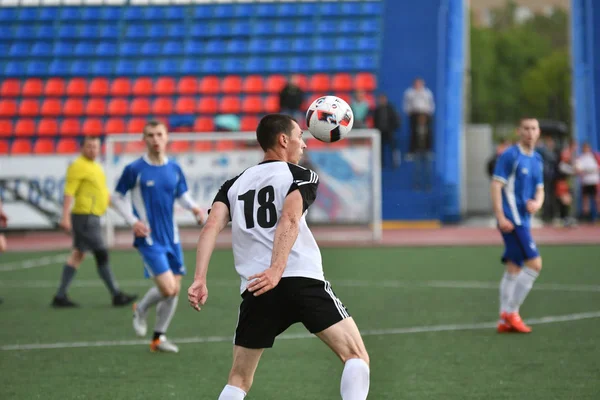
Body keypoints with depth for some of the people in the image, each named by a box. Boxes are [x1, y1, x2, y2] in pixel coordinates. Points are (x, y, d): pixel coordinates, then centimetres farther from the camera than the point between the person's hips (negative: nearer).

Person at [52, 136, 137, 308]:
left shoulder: (95, 167, 18)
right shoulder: (78, 166, -11)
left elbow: (102, 192, 28)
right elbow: (69, 192, -18)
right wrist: (65, 216, -24)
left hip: (91, 216, 10)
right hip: (86, 216, -10)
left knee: (78, 255, 10)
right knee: (101, 255, -7)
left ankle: (60, 296, 12)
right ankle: (116, 296, -4)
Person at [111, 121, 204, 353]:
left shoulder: (174, 169, 5)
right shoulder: (135, 169, -8)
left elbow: (182, 195, 16)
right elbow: (117, 198, 0)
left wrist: (193, 207, -6)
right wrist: (133, 222, -13)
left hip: (171, 237, 6)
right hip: (149, 238, -5)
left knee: (175, 289, 6)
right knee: (167, 288, -16)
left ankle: (159, 338, 22)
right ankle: (141, 310, 16)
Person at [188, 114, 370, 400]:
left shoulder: (234, 185, 22)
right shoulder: (300, 176, 9)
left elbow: (211, 227, 5)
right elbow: (289, 221, -10)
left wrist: (200, 279, -3)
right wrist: (277, 270, -22)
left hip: (255, 290, 4)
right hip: (303, 280, -4)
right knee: (356, 356, -1)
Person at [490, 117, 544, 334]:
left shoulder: (537, 160, 15)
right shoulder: (510, 156, -10)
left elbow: (539, 190, 19)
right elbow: (496, 186, -13)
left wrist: (537, 203, -5)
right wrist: (500, 217, -19)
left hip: (523, 220, 8)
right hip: (511, 220, -8)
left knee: (514, 269, 8)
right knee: (534, 263, -13)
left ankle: (505, 320, 10)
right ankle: (511, 311, -7)